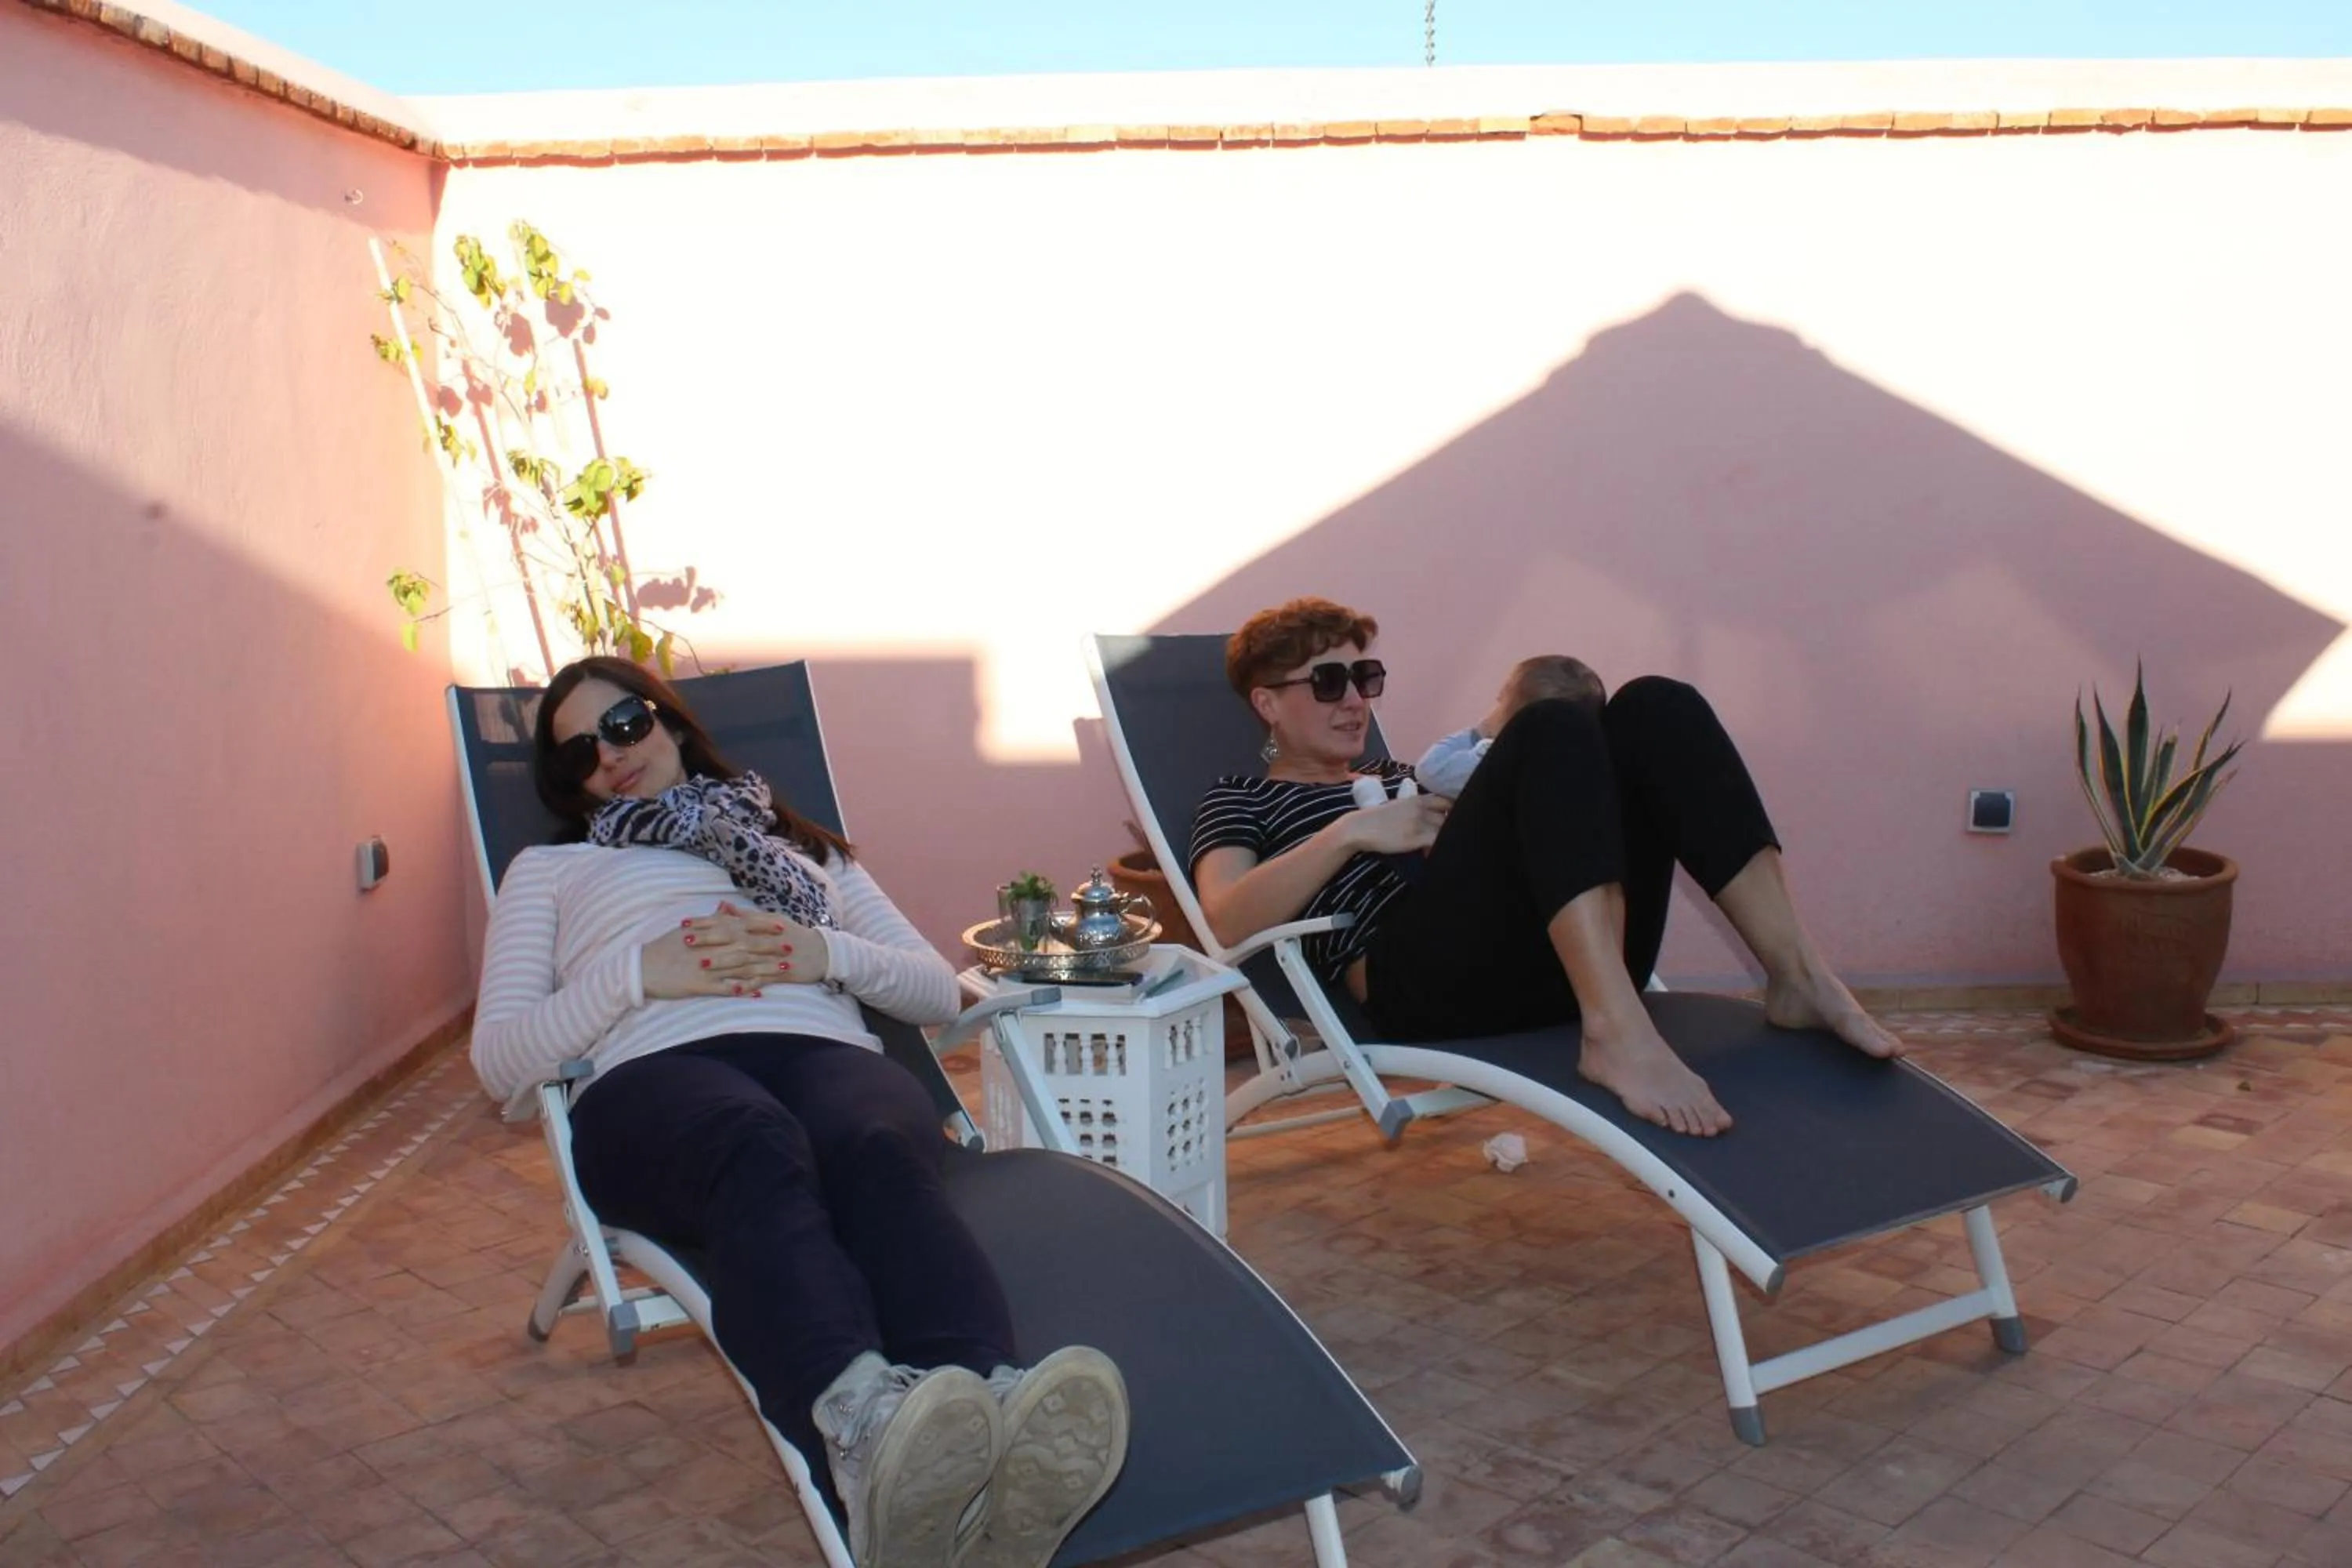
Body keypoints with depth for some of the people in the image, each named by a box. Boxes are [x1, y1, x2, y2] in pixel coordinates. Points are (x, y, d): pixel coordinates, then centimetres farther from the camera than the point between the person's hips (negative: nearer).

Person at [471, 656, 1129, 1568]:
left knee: (876, 1151, -38)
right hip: (657, 1074, -1)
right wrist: (638, 972, 0)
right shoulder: (548, 869, 31)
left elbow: (939, 992, 25)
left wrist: (829, 953, 5)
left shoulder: (802, 845, 35)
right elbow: (499, 1062, 16)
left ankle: (993, 1401, -67)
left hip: (824, 1052, 2)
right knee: (760, 1150, -41)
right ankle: (857, 1417, -69)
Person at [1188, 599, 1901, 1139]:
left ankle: (1798, 977, -21)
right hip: (1421, 978, -6)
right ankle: (1618, 1032, -41)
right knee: (1553, 730, -26)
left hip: (1554, 957, 6)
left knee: (1652, 707, -12)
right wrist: (1351, 832, -11)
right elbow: (1225, 924, -3)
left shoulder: (1394, 776, 38)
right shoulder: (1242, 799, 19)